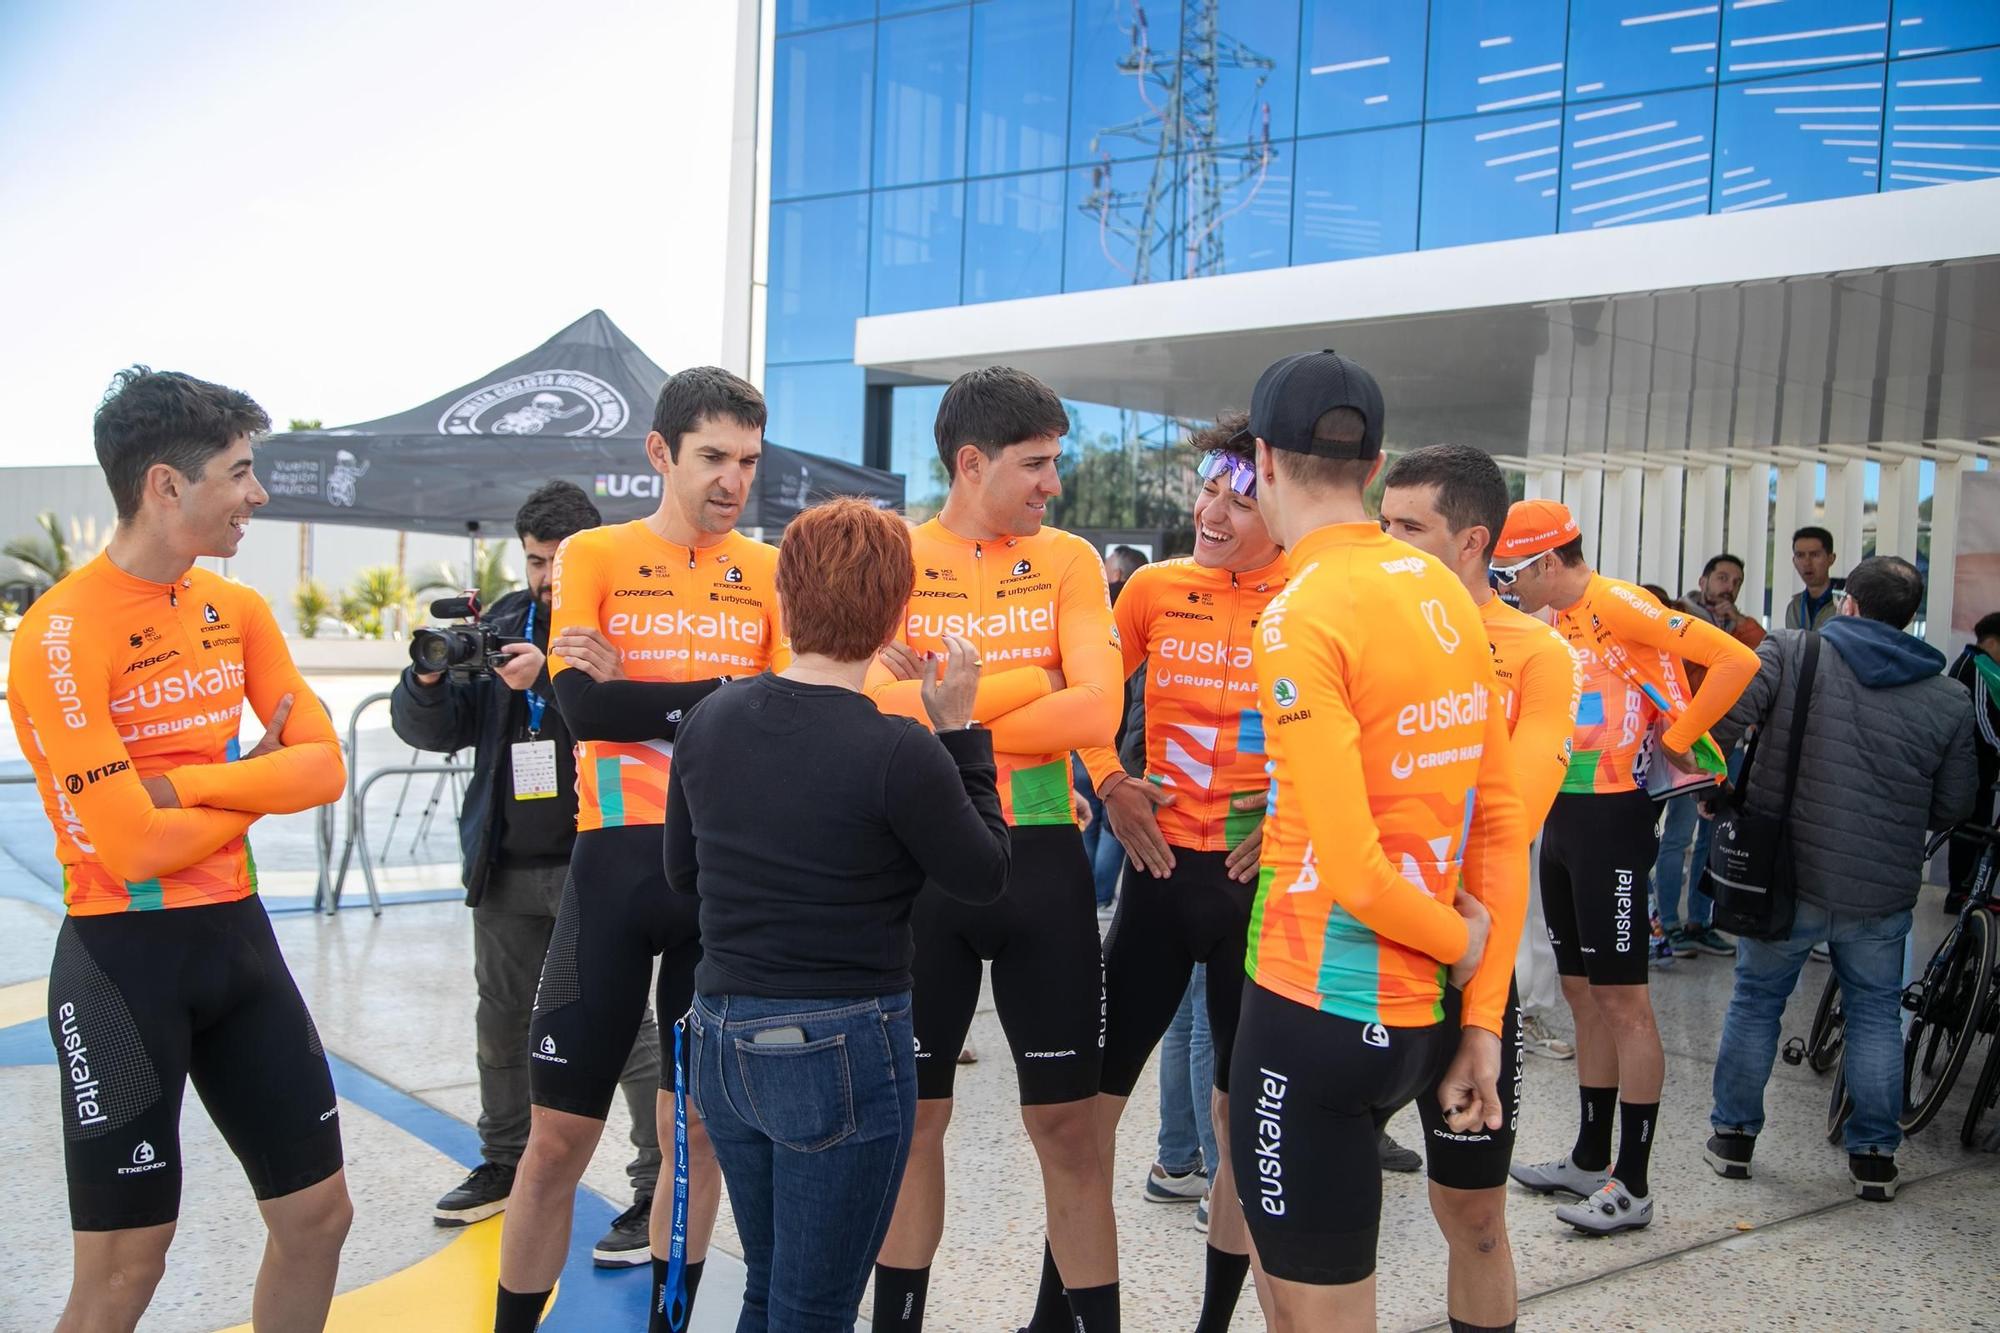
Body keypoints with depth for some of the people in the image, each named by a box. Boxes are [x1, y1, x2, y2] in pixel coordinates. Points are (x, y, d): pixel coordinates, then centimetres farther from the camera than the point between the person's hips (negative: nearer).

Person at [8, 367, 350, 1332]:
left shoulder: (237, 609, 6)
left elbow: (323, 767, 0)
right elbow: (136, 846, -21)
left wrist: (190, 782, -15)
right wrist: (252, 785, -4)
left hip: (239, 934, 7)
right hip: (125, 956, -7)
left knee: (318, 1214, 14)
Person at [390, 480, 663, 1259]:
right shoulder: (499, 624, 9)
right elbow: (435, 731, 7)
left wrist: (551, 677, -32)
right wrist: (428, 681, -13)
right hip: (508, 864, 6)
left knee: (625, 1024, -5)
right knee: (502, 1021, 19)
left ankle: (659, 1192, 5)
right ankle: (505, 1162, 38)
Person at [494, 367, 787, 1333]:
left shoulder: (770, 571, 6)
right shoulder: (595, 555, 2)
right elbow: (580, 708, -12)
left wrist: (641, 698, -10)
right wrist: (727, 697, -11)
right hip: (619, 859, -2)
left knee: (700, 1123, 12)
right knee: (561, 1131, 4)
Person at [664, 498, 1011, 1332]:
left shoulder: (707, 722, -2)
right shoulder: (897, 752, -20)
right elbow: (984, 877, -5)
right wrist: (960, 733, 0)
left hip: (723, 1040, 6)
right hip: (841, 1050, -6)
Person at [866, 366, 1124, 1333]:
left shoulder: (1068, 561, 1)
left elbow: (1096, 711, -13)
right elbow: (872, 703, -17)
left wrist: (940, 707, -13)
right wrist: (1029, 681, -16)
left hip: (1039, 857, 0)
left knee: (1064, 1120, 7)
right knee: (912, 1111, 13)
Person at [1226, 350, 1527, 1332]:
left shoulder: (1299, 614, -17)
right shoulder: (1443, 592, 5)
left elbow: (1351, 866, -22)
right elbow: (1503, 822, 5)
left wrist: (1459, 941, -3)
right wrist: (1482, 1024, 7)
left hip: (1318, 1014, -8)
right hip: (1427, 1013, 8)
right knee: (1279, 1245, 27)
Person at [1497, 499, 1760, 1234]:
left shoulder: (1617, 604, -14)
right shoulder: (1560, 623, 13)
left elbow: (1736, 660, -20)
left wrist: (1673, 741, -16)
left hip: (1611, 821, -9)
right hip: (1562, 817, 9)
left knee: (1623, 1001, -3)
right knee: (1582, 995, 14)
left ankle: (1633, 1182, 5)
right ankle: (1590, 1158, 25)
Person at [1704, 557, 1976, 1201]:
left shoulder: (1790, 652, -7)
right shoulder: (1949, 699, 0)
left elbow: (1721, 716, -17)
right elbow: (1952, 807, 4)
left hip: (1787, 875, -1)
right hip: (1883, 892, 1)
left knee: (1756, 1000, 15)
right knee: (1876, 1014, 17)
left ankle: (1733, 1136, 22)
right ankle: (1874, 1157, 22)